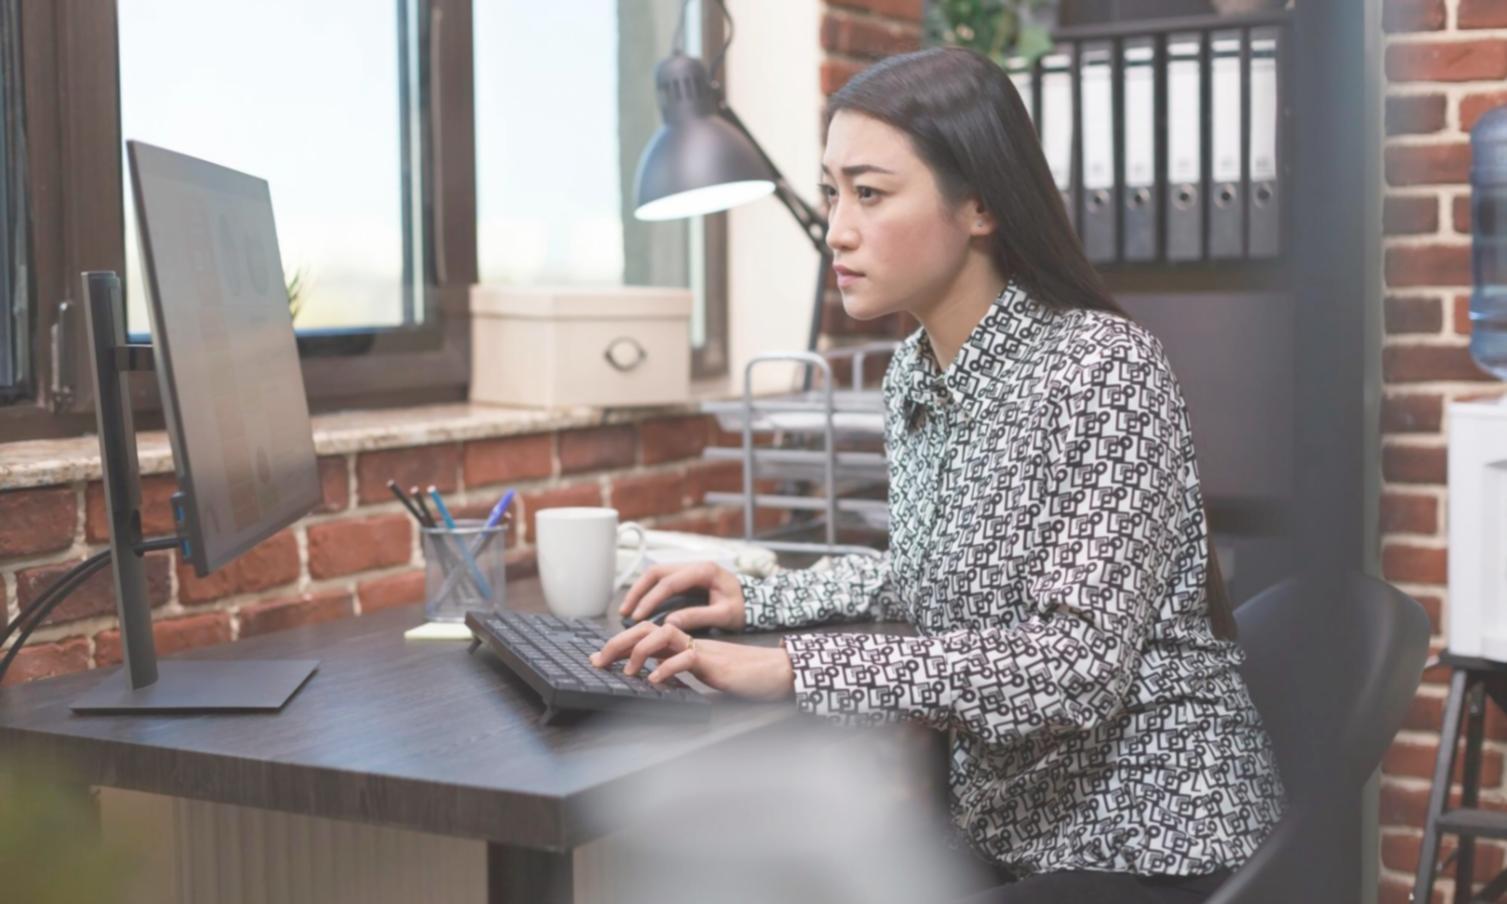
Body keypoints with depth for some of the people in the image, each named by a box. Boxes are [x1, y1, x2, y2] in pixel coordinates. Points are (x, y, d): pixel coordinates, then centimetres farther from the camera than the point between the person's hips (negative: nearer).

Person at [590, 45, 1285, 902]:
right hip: (1007, 831, 7)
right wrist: (756, 600, 7)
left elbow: (1081, 663, -28)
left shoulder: (1106, 370, -20)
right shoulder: (914, 373, 3)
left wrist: (797, 668, -31)